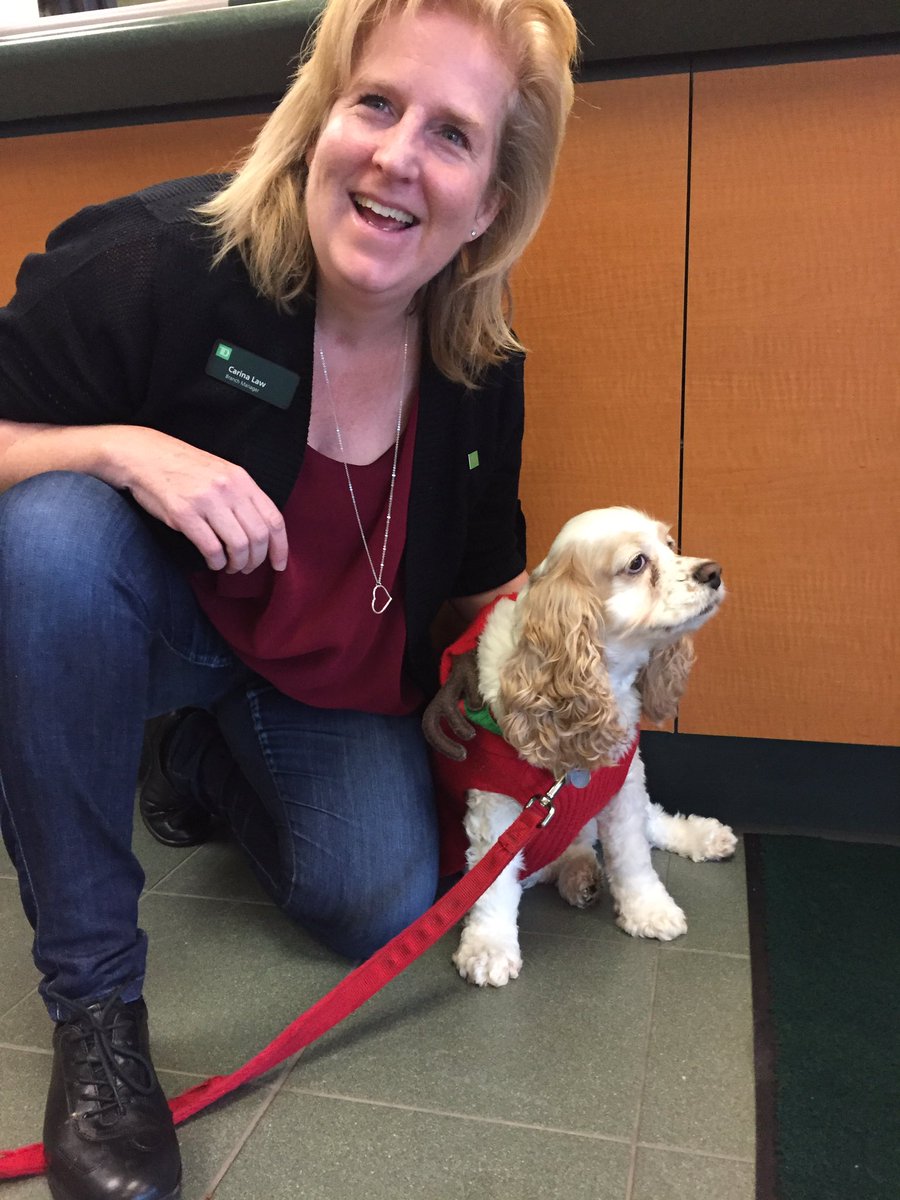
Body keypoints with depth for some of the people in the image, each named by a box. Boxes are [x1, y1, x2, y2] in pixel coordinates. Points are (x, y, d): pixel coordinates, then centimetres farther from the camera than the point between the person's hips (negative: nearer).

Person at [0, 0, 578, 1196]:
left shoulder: (481, 376, -10)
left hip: (333, 681, 3)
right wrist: (121, 449, -37)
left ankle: (205, 765, 23)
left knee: (385, 913, -11)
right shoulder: (159, 257, -25)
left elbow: (483, 580, 5)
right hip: (132, 624, -2)